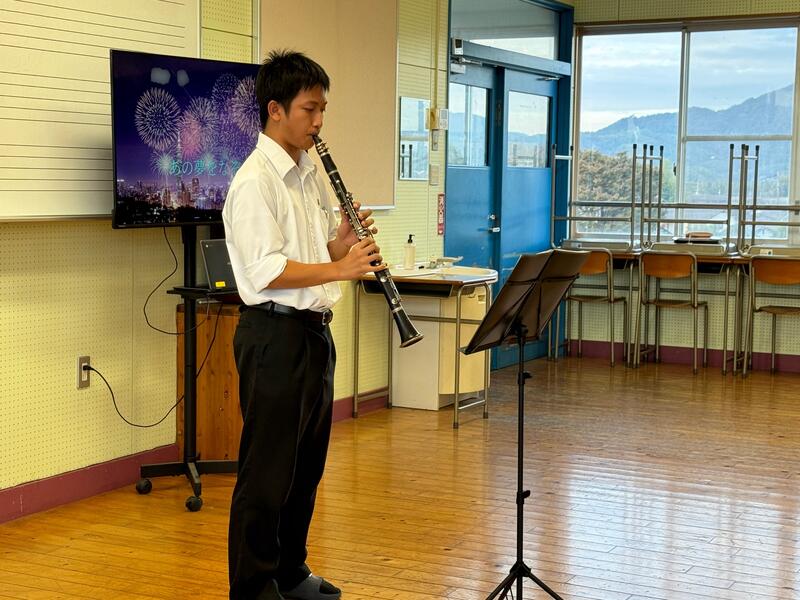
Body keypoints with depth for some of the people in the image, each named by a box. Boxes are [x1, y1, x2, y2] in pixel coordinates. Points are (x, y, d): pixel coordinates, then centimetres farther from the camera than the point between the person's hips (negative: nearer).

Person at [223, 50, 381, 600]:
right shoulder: (254, 181, -14)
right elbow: (267, 270, -21)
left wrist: (344, 241, -2)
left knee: (307, 464, 16)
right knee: (268, 470, 0)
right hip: (274, 333, -9)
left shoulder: (311, 173, 13)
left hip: (314, 330, 9)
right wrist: (341, 268, -26)